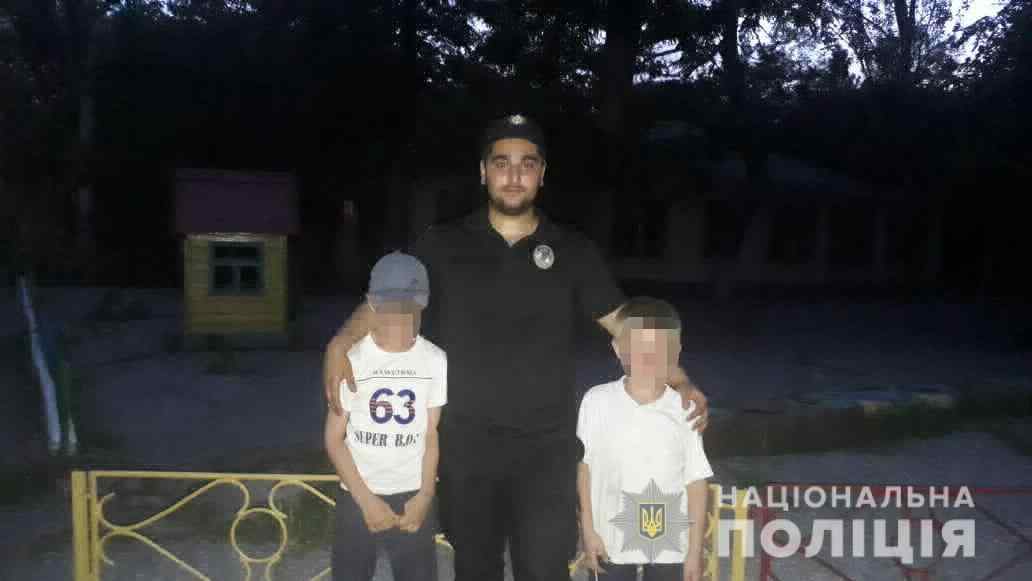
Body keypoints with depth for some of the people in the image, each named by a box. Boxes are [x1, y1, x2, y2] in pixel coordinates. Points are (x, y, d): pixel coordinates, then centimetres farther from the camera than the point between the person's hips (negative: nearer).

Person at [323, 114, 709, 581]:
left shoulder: (573, 252, 3)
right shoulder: (443, 245, 2)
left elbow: (625, 324, 4)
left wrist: (679, 382, -10)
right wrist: (341, 343, -18)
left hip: (546, 447, -1)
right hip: (466, 447, 1)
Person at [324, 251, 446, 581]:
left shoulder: (436, 361, -8)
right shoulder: (352, 360, -12)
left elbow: (432, 435, 0)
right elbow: (334, 437, -6)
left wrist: (425, 496, -7)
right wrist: (366, 499, -10)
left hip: (412, 496, 1)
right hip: (357, 496, 0)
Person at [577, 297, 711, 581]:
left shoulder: (685, 410, -10)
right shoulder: (597, 401, -11)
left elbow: (696, 481, -4)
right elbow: (585, 466, -2)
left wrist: (695, 549, -2)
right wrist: (588, 530, -2)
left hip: (669, 542, 0)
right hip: (612, 537, 0)